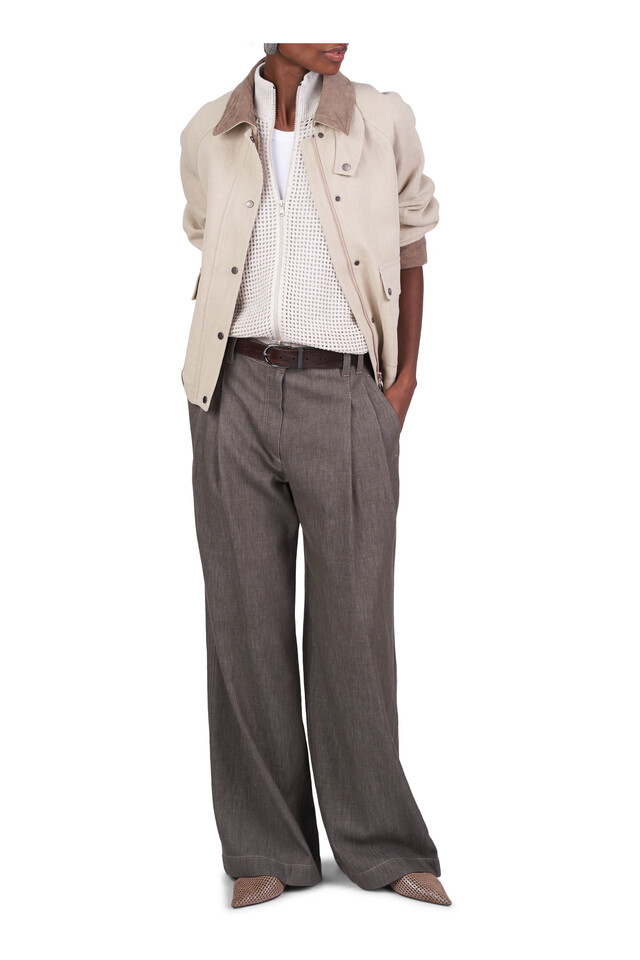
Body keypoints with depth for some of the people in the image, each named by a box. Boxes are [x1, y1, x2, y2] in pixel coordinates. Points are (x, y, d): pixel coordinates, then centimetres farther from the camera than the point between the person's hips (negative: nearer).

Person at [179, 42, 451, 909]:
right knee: (245, 618, 3)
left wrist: (405, 378, 5)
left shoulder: (385, 123, 6)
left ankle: (381, 845, 16)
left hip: (347, 395, -1)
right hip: (236, 392, 1)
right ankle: (268, 849, 15)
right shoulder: (208, 137, 9)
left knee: (354, 619, 1)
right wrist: (216, 371, 9)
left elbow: (409, 248, 13)